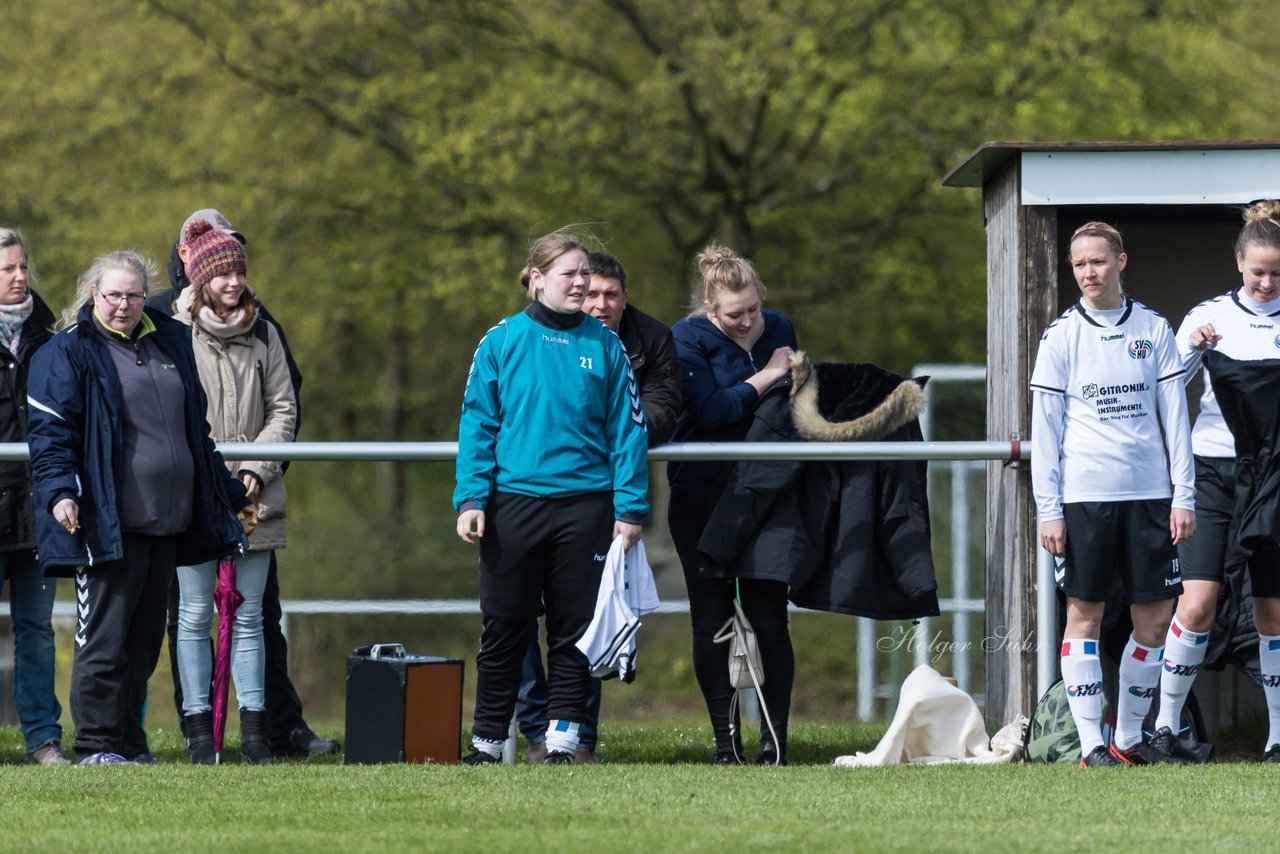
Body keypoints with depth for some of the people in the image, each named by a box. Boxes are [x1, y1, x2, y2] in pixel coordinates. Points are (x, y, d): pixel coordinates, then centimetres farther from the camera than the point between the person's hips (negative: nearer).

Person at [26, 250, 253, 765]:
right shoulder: (69, 352, -2)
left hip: (167, 523, 7)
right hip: (107, 526, -6)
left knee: (145, 640, 9)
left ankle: (131, 744, 15)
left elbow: (196, 429, 27)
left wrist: (231, 494, 30)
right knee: (104, 638, -8)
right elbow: (50, 432, -8)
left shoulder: (171, 344, 18)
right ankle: (98, 746, -4)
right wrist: (59, 490, -23)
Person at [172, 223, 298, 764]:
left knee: (248, 615, 6)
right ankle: (198, 725, 5)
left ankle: (254, 728, 8)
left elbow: (283, 409, 9)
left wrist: (256, 469, -4)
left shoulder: (263, 334, 8)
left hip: (254, 497, 3)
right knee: (195, 615, 0)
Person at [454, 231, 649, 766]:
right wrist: (470, 499, -7)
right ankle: (488, 741, 12)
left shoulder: (604, 345, 5)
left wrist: (630, 506, -1)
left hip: (584, 505, 1)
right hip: (514, 504, -1)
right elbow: (477, 423, 2)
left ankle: (562, 738, 12)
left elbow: (627, 427, 5)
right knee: (504, 628, 4)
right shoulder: (503, 341, 2)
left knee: (574, 629, 5)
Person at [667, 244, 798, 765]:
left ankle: (775, 734, -1)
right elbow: (709, 410, -18)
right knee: (712, 619, -1)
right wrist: (763, 380, -10)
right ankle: (725, 736, 4)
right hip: (702, 500, -2)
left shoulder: (778, 330, 8)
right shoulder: (687, 340, -6)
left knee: (769, 615, -4)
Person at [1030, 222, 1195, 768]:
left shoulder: (1153, 330, 7)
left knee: (1155, 615, 1)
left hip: (1149, 494, 2)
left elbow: (1174, 416, 8)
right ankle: (1091, 744, 1)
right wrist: (1049, 511, -4)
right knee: (1085, 614, -2)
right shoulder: (1061, 337, 3)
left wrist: (1183, 496, 2)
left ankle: (1130, 736, 14)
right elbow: (1045, 429, 2)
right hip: (1084, 494, -2)